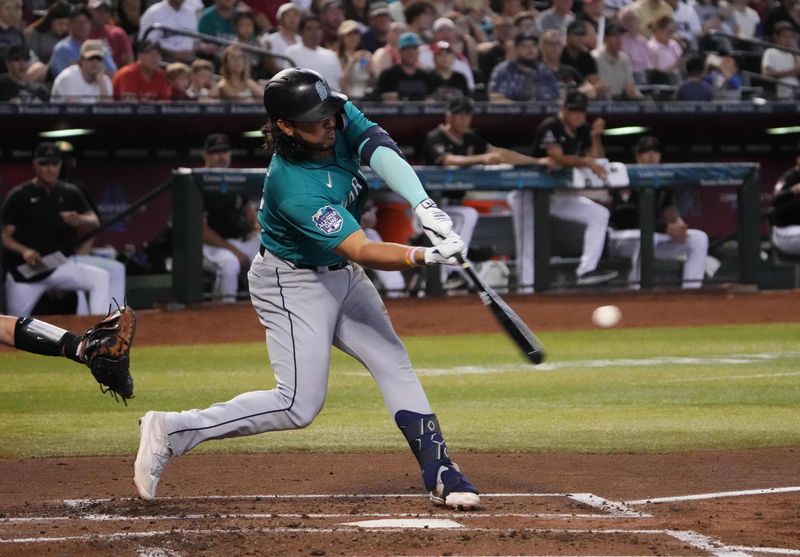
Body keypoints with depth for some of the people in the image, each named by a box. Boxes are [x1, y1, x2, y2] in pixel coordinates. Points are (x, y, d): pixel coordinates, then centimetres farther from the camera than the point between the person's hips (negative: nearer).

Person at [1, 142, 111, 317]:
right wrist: (24, 251, -24)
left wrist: (80, 221, -24)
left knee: (100, 277, -21)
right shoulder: (18, 196, -2)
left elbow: (95, 222, 0)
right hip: (23, 271, -2)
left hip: (61, 265, 2)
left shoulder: (70, 193, 5)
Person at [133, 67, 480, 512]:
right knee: (299, 405, -10)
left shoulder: (342, 119, -14)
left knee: (394, 366, 4)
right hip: (292, 285, -8)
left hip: (340, 275, 8)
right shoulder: (294, 188, -34)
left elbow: (384, 154, -26)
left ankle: (440, 475, 6)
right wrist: (424, 257, -46)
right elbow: (364, 252, -34)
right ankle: (173, 431, -5)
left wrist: (426, 209, -41)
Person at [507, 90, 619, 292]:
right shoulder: (550, 127, -17)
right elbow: (558, 158, -29)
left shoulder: (582, 130, 5)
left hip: (562, 196, 7)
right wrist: (585, 161, -38)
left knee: (599, 214, -1)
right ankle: (527, 283, -19)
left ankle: (586, 270, -7)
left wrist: (595, 137, -11)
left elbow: (596, 159, 4)